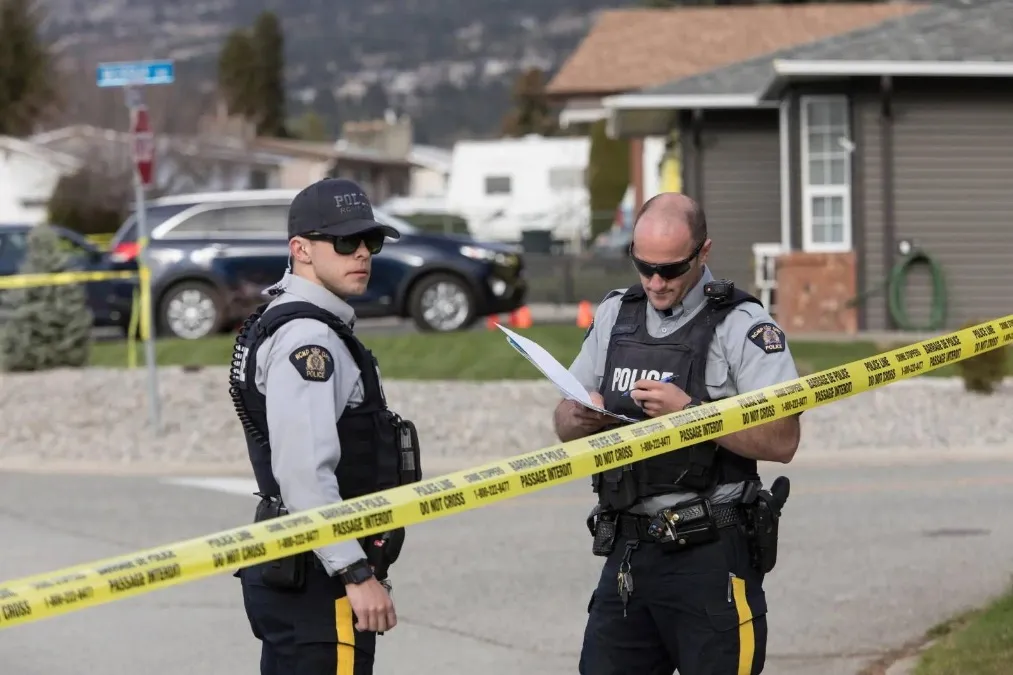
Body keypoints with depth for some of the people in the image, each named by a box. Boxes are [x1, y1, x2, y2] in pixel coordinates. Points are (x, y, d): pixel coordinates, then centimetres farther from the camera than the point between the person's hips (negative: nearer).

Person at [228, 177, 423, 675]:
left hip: (287, 572, 11)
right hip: (318, 577, -11)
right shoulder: (307, 339, -16)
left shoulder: (280, 322, 18)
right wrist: (358, 574, -26)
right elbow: (304, 473, -26)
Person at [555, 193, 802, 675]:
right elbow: (565, 425, 19)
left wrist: (692, 411, -20)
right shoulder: (614, 316, 13)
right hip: (627, 550, 5)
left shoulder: (742, 326, -5)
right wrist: (582, 418, -5)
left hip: (710, 557, -5)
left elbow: (781, 441, -12)